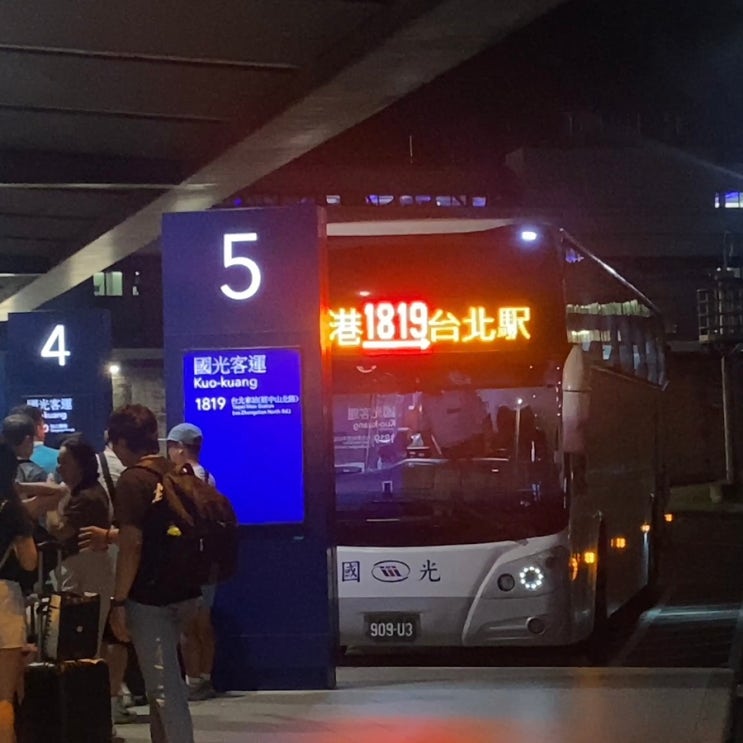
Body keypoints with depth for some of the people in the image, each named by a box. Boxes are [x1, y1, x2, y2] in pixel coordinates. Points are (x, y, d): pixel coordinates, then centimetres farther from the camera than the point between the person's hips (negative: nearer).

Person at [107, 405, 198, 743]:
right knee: (163, 680, 19)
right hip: (183, 591, 8)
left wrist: (118, 602, -17)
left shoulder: (133, 480, -14)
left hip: (149, 596, -8)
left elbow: (132, 545, -19)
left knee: (164, 687, -6)